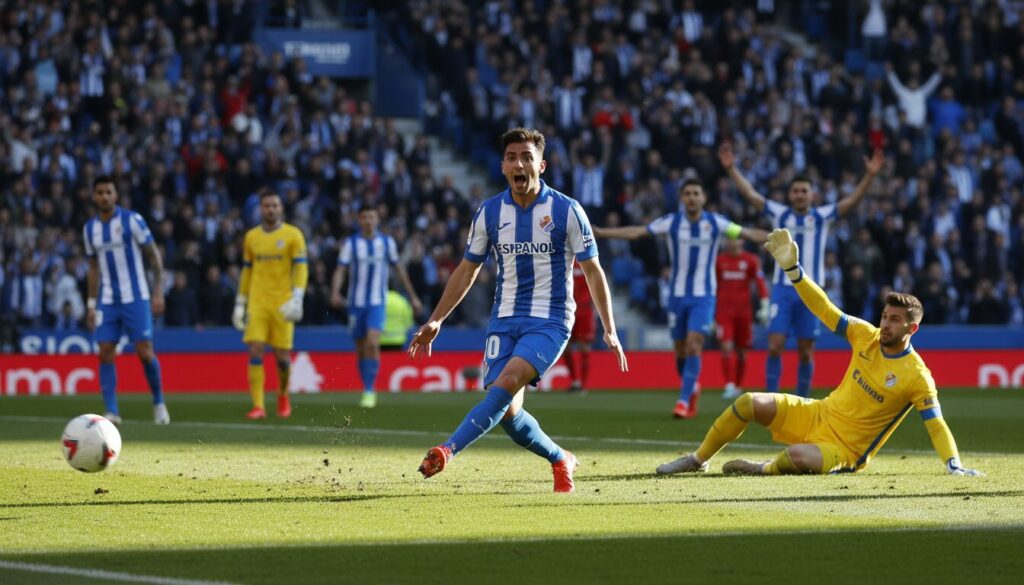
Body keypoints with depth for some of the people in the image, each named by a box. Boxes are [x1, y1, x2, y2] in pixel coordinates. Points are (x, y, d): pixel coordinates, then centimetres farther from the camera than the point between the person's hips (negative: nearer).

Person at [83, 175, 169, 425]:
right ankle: (111, 411, -4)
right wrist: (91, 304, 12)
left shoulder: (132, 220, -5)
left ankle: (159, 403, 13)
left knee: (145, 352, -6)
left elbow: (153, 255, -2)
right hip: (107, 300, 4)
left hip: (136, 298, -4)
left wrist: (158, 291, -9)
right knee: (105, 354, -6)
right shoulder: (90, 229, 9)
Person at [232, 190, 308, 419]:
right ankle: (258, 406, -11)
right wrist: (240, 304, 13)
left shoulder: (293, 235, 0)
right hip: (257, 304, 2)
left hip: (282, 305, -2)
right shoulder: (251, 237, 11)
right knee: (255, 351, -11)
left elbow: (301, 268, -5)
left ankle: (283, 396, 27)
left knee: (282, 355, 0)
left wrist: (297, 299, -17)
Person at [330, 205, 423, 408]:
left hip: (377, 302, -1)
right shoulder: (351, 243, -1)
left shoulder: (387, 242, 4)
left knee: (373, 344, -19)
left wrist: (413, 296, 15)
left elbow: (399, 269, 13)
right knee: (361, 349, 6)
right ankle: (368, 390, 19)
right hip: (356, 302, 1)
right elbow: (340, 270, -7)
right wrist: (335, 293, -25)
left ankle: (370, 391, -14)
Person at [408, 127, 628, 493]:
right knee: (508, 412, -4)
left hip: (550, 320, -4)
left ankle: (449, 450, -35)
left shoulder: (567, 211, -5)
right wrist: (435, 321, 9)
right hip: (504, 320, 4)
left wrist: (609, 330, -3)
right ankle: (560, 460, 22)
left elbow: (593, 271, 1)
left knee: (507, 382, -27)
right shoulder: (489, 213, 3)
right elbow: (467, 270, 14)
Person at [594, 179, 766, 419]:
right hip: (678, 294, 2)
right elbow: (636, 232, -6)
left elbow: (749, 233, -2)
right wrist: (599, 232, -13)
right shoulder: (672, 222, -4)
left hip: (704, 295, -2)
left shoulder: (715, 223, -4)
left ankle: (684, 401, -15)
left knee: (693, 346, -16)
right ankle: (691, 388, 34)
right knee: (681, 349, 8)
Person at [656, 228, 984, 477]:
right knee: (749, 403, -8)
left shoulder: (917, 376, -17)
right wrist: (792, 268, -5)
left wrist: (954, 465, -32)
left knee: (797, 457, -38)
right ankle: (698, 460, 10)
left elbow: (935, 424, -19)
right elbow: (825, 311, 2)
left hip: (844, 450, -6)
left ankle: (765, 469, -4)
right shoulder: (865, 336, 0)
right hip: (818, 415, 6)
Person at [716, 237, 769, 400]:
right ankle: (729, 386, -19)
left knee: (741, 351, 8)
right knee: (726, 347, -15)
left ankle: (738, 386, 21)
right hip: (724, 312, 0)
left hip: (743, 312, 0)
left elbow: (760, 283, -1)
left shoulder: (751, 260, 1)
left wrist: (765, 306, -10)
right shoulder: (719, 260, 6)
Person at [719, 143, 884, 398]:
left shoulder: (822, 217, 4)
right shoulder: (780, 214, 5)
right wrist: (731, 169, -7)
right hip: (783, 289, 0)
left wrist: (869, 175, -18)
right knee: (774, 347, -8)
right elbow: (750, 193, 2)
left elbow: (852, 200, -5)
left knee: (806, 352, 5)